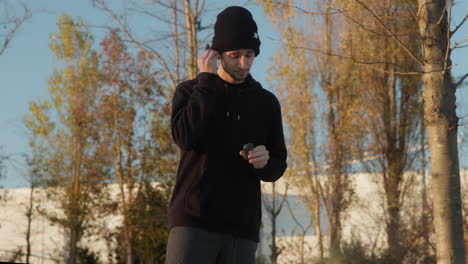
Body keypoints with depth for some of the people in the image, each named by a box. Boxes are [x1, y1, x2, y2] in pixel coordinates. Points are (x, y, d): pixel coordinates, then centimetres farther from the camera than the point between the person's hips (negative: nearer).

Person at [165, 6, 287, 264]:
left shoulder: (267, 103, 13)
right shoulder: (190, 91, 7)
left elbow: (277, 167, 14)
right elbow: (186, 137, -13)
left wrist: (264, 162, -10)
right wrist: (206, 80, -7)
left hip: (242, 227, 3)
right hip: (194, 221, -3)